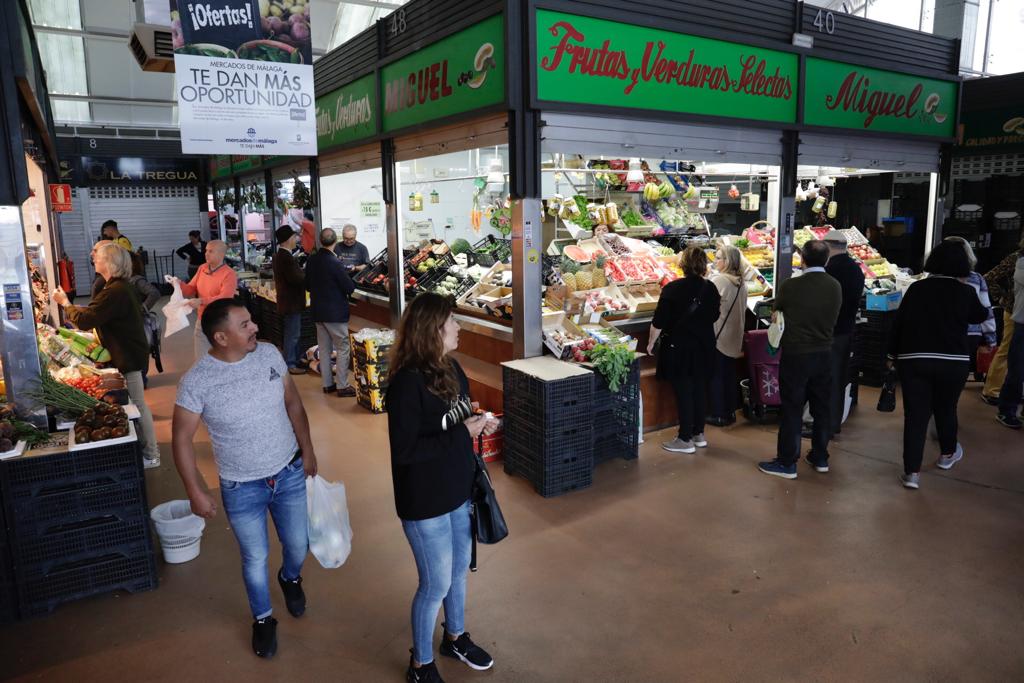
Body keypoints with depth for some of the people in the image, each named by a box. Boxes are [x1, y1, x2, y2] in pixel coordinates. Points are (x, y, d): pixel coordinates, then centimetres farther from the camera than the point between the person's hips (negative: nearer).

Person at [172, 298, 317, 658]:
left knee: (298, 544, 18)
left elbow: (293, 402, 2)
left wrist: (307, 450, 5)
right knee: (255, 558, 13)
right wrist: (195, 492, -10)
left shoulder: (269, 354, -10)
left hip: (290, 473, 3)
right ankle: (263, 619, 40)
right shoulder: (197, 381, -20)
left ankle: (291, 578, 54)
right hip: (242, 488, -3)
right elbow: (181, 437, -11)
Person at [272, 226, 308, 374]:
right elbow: (297, 279, -26)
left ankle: (296, 359, 31)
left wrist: (304, 275, 5)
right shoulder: (286, 257, -23)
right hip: (291, 301, -11)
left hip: (288, 300, 11)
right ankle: (290, 365, 7)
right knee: (292, 334, -1)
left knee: (294, 333, 20)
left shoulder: (279, 255, 10)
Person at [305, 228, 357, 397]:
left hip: (317, 311, 7)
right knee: (343, 348, 2)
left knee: (324, 348, 14)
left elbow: (308, 285, 12)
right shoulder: (334, 262, -20)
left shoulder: (312, 260, 0)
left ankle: (327, 383, 21)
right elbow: (350, 288, -16)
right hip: (335, 312, -7)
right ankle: (342, 386, 2)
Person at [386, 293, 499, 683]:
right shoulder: (407, 383, -25)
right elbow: (404, 451, -26)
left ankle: (455, 637, 49)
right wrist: (462, 433, -24)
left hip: (459, 490, 8)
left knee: (459, 569, 24)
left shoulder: (450, 368, 0)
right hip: (425, 502, -8)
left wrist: (478, 424, -8)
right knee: (436, 584, 8)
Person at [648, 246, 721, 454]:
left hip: (679, 347, -5)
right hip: (704, 346, 5)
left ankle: (685, 440, 7)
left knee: (683, 391, 1)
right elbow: (714, 316, 11)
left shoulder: (672, 289, -15)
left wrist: (651, 343, 0)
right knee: (699, 388, 15)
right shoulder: (710, 289, -1)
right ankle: (699, 434, 26)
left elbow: (659, 321, -13)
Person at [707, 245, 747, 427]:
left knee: (716, 375, 3)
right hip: (735, 336, 7)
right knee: (730, 374, 15)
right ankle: (730, 412, 24)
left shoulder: (718, 281, -19)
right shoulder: (742, 283, 5)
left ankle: (718, 415, 9)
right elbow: (743, 309, 14)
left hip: (718, 336, -7)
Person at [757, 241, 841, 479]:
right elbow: (833, 319, 10)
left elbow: (778, 308, 4)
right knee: (822, 407, 14)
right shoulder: (836, 287, -2)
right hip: (824, 354, 4)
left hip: (796, 354, -4)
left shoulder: (791, 286, -15)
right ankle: (820, 458, 27)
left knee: (792, 409, 2)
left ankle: (787, 463, 7)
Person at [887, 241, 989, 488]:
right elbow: (980, 316, 17)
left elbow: (898, 322, 0)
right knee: (946, 409, 21)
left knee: (915, 415, 1)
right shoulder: (966, 292, -3)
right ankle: (947, 454, 44)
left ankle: (912, 472, -2)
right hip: (953, 362, 0)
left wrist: (892, 354, 11)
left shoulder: (916, 288, -2)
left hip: (914, 360, 0)